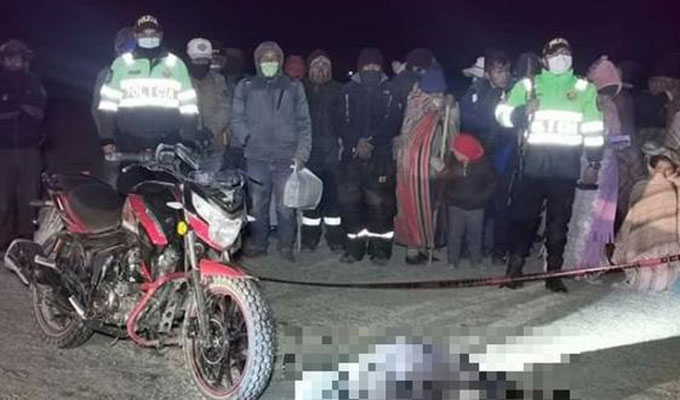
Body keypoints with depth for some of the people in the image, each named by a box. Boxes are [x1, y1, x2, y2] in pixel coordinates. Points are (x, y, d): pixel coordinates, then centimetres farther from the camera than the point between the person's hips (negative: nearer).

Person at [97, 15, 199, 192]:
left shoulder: (176, 64, 10)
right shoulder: (122, 63, 9)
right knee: (129, 189, 0)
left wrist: (189, 142, 4)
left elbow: (188, 106, 10)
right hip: (130, 143, 0)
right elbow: (108, 103, 9)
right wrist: (106, 138, 2)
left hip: (168, 143, 0)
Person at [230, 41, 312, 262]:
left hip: (287, 158, -1)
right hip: (256, 157, 1)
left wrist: (301, 154, -2)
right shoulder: (246, 86, 13)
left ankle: (286, 246, 10)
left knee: (286, 207, -3)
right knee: (257, 205, 3)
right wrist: (247, 138, -7)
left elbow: (304, 124, 8)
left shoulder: (294, 87, 12)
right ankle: (257, 244, 16)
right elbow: (236, 119, 11)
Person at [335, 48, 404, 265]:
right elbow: (341, 121, 3)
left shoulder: (389, 91, 4)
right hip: (352, 155, 2)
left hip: (380, 157, -2)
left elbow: (393, 122, -3)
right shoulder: (349, 90, 9)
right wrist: (356, 143, -10)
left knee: (379, 203, -3)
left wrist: (372, 141, -13)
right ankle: (354, 247, 13)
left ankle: (380, 249, 6)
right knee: (350, 201, 2)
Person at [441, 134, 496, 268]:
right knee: (454, 235, 7)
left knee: (474, 235, 13)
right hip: (455, 205, 2)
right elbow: (446, 180, 7)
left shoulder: (483, 164, -13)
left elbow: (491, 184, -4)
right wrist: (449, 197, -4)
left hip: (475, 207, -1)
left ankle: (476, 260, 31)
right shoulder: (452, 161, -6)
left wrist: (480, 198, -13)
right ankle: (453, 260, 22)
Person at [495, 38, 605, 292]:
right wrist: (522, 112, -13)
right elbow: (502, 114, 8)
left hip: (566, 168, 1)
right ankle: (514, 269, 9)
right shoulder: (527, 86, 8)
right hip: (533, 165, 0)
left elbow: (594, 129, 10)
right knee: (523, 216, 0)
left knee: (559, 221, 5)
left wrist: (594, 163, 5)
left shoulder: (585, 89, 10)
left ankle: (554, 273, 12)